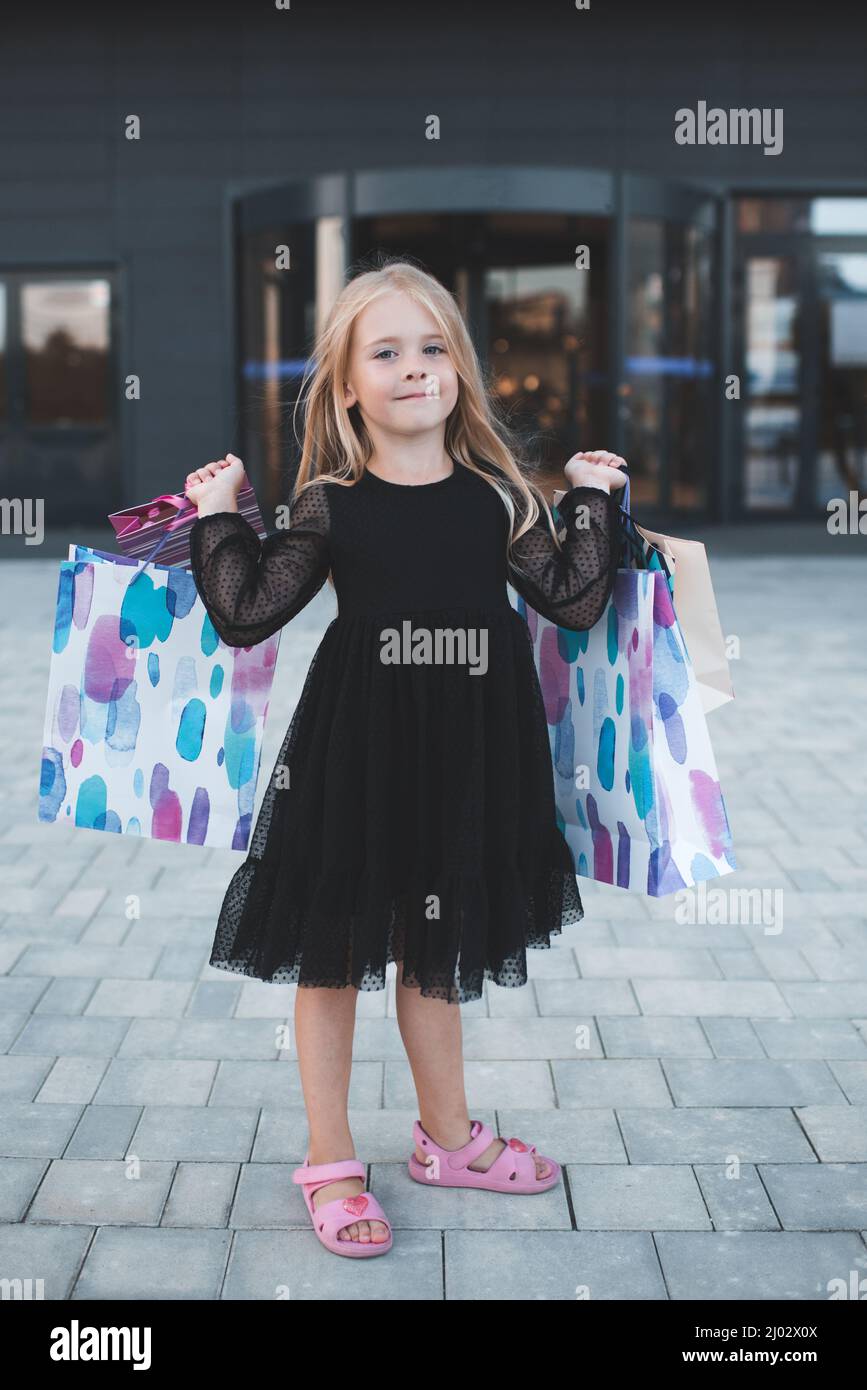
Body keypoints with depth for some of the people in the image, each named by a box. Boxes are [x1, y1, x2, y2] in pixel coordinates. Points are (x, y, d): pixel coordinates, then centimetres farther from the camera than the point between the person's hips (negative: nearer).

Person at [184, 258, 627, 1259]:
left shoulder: (496, 495, 2)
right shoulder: (329, 504, -4)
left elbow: (575, 601, 1)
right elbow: (245, 617, -4)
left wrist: (595, 500, 3)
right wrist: (217, 517, -6)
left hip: (466, 753, 3)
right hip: (355, 750, -2)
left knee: (438, 948, 18)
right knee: (334, 948, 7)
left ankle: (447, 1136, 38)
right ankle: (329, 1162, 23)